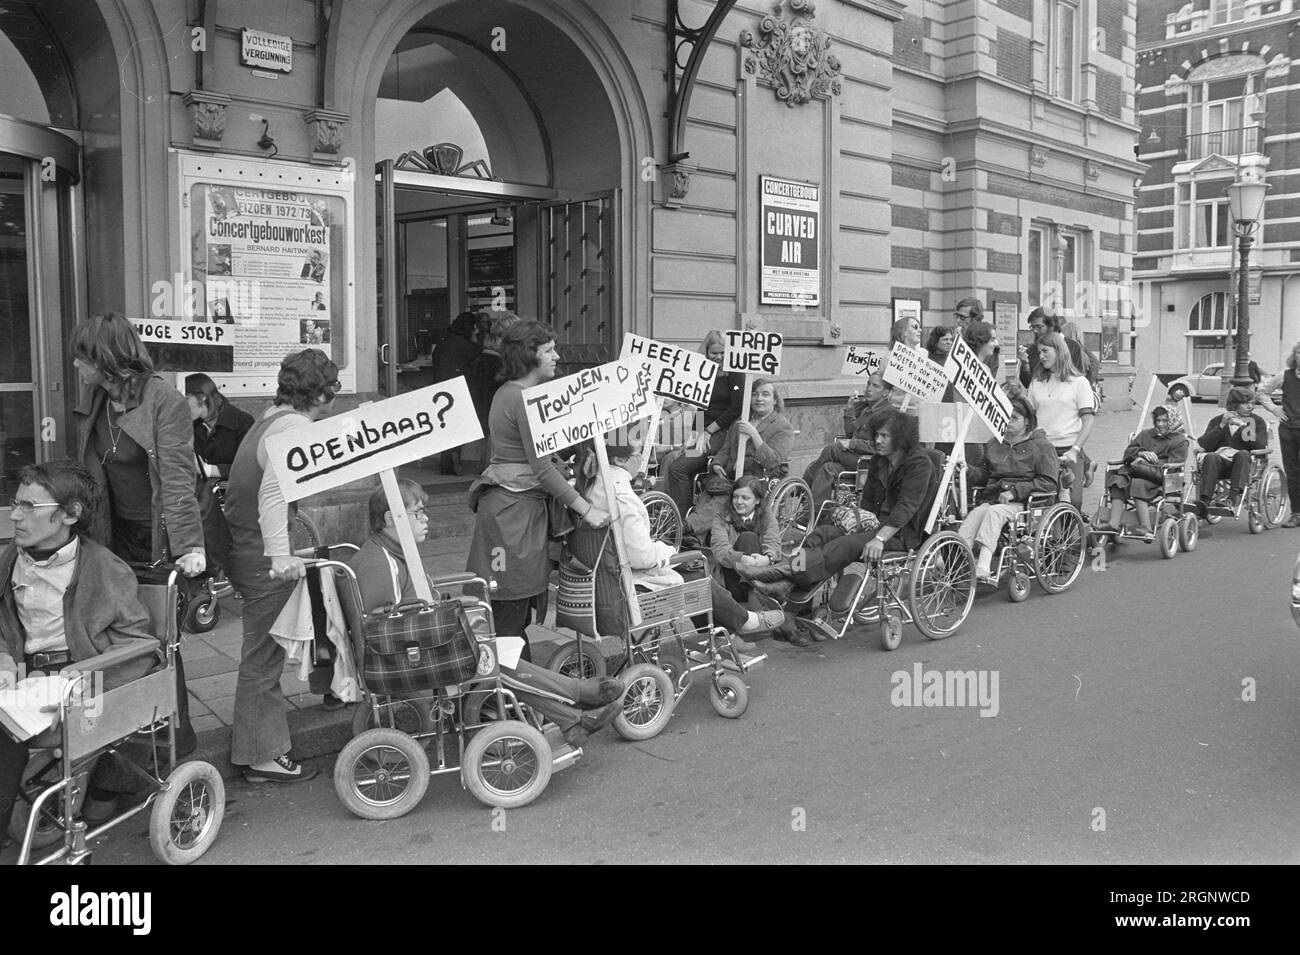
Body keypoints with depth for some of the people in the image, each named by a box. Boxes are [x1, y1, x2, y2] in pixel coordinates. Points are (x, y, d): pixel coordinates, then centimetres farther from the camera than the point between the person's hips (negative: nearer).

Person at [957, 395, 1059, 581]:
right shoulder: (995, 444, 26)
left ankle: (983, 567, -49)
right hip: (992, 498, 5)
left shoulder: (1041, 446, 7)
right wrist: (968, 471, 8)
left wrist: (1014, 491, -12)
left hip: (1021, 503, -4)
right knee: (975, 513, -30)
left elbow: (1049, 483, -3)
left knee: (993, 512, -36)